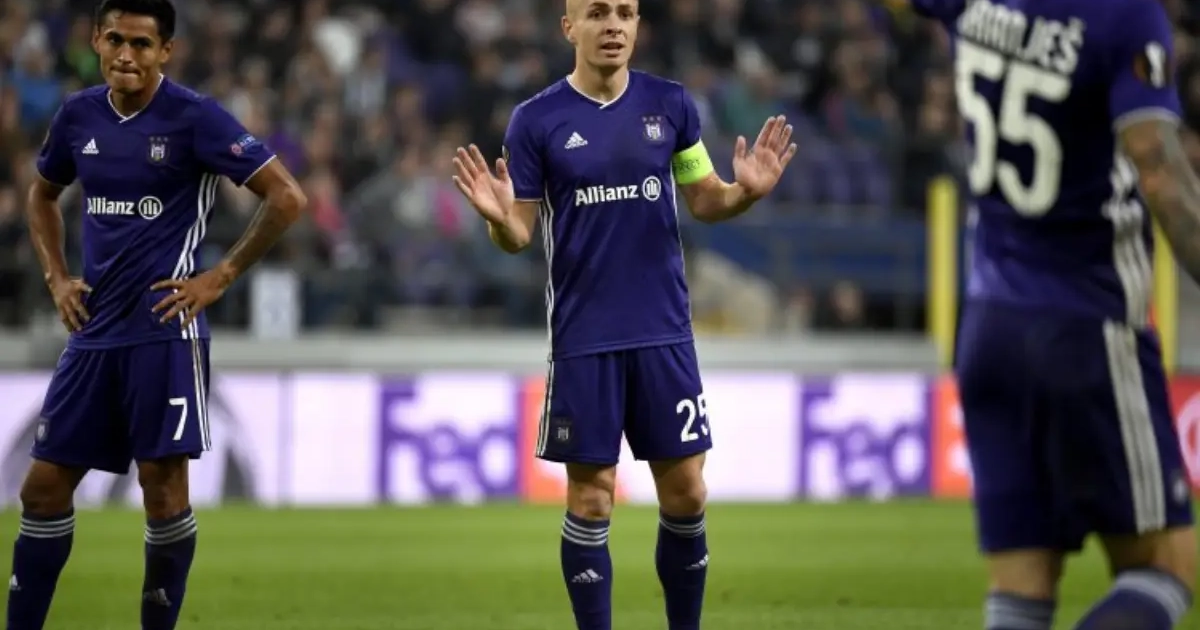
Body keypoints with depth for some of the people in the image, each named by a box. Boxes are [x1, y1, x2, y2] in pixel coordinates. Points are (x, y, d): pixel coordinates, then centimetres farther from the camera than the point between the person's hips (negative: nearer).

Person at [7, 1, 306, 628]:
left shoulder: (194, 117, -10)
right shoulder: (78, 115, 6)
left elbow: (286, 197, -11)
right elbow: (42, 195, 26)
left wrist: (220, 277, -11)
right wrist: (56, 277, 12)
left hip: (163, 330, -5)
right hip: (93, 330, 6)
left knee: (162, 484, -4)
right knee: (44, 485, 4)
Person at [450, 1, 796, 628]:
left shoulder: (671, 104, 3)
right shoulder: (536, 120, -4)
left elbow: (704, 201, 9)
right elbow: (520, 235, -2)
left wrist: (745, 192, -11)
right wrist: (499, 218, -24)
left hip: (664, 332, 2)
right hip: (583, 338, -2)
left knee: (686, 491, 4)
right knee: (590, 500, 1)